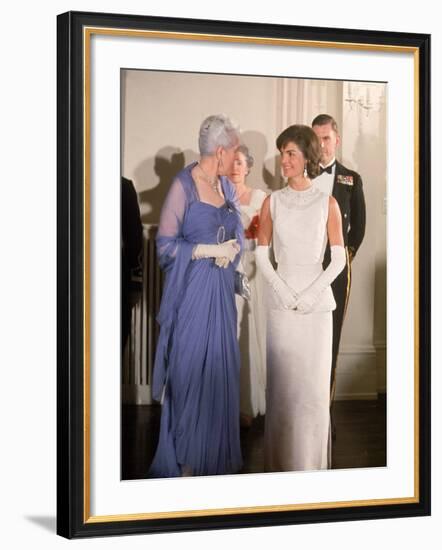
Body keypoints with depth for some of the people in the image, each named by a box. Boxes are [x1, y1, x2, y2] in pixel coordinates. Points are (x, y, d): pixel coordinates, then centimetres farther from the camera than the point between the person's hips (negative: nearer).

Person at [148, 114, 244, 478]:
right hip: (191, 289, -6)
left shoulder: (226, 186, 8)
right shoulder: (183, 186, -12)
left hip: (222, 288, 6)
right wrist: (209, 250, -16)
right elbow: (165, 244, -12)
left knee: (220, 367, 10)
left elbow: (238, 233, 15)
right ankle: (185, 458, 11)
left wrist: (231, 250, -7)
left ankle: (218, 453, 21)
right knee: (190, 369, 0)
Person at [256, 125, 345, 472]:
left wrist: (311, 293, -10)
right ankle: (282, 460, 13)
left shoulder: (327, 203, 1)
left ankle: (312, 461, 13)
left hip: (317, 301, -1)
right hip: (281, 301, 1)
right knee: (282, 382, 3)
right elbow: (262, 254, 5)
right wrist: (284, 291, -8)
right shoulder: (273, 202, 5)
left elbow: (339, 258, 0)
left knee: (315, 383, 2)